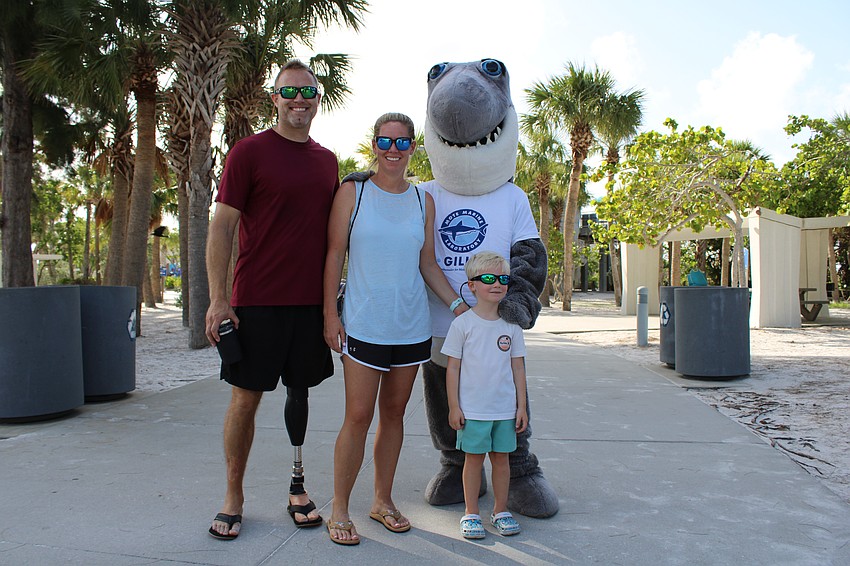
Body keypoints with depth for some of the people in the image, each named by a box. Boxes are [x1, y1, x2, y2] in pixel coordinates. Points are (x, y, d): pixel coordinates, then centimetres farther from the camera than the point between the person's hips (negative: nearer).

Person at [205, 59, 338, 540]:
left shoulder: (328, 161, 13)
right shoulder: (250, 152, -2)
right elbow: (222, 227, -5)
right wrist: (218, 299, -11)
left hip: (311, 301, 4)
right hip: (258, 300, -4)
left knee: (300, 392, 13)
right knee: (247, 397, 2)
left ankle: (298, 486, 26)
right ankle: (234, 499, 17)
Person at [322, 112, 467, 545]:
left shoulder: (422, 201, 9)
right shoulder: (353, 192, 0)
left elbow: (427, 264, 11)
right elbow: (334, 255, -1)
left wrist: (458, 304, 1)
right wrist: (330, 313, -7)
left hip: (412, 326, 4)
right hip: (363, 326, -3)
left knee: (393, 413, 11)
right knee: (359, 416, -4)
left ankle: (382, 501, 26)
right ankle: (339, 510, 12)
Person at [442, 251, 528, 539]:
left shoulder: (511, 325, 3)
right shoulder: (462, 323, -6)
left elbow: (518, 367, 7)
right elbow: (453, 367, -3)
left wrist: (521, 406, 6)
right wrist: (454, 406, -5)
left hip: (505, 408, 3)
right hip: (472, 409, -3)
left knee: (501, 457, 11)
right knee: (474, 458, 6)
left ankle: (500, 510, 27)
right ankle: (471, 513, 20)